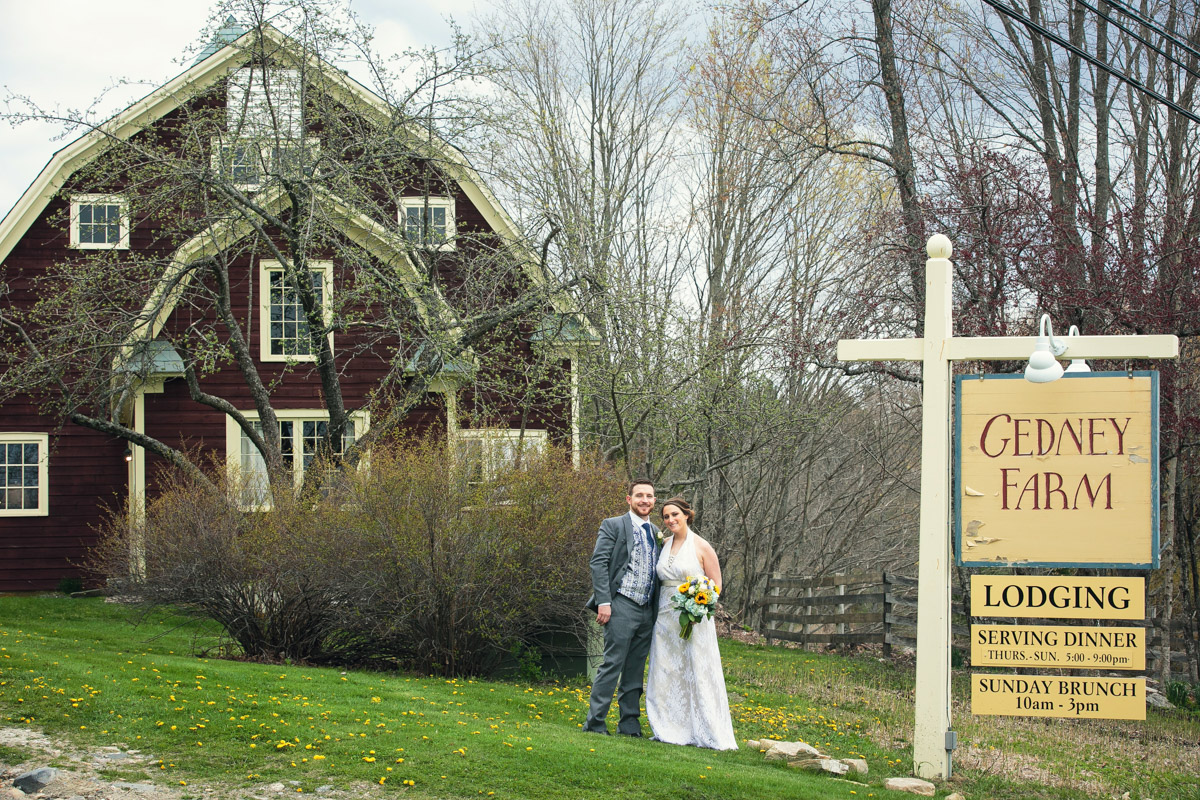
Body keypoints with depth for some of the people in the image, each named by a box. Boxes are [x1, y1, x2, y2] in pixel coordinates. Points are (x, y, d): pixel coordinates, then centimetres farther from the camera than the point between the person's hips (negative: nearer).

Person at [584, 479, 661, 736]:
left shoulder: (656, 533, 18)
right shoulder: (613, 526, 0)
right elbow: (599, 563, -8)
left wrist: (659, 609, 11)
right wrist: (603, 601, -16)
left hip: (647, 610, 6)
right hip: (622, 606, -6)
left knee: (635, 670, 9)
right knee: (612, 664, -9)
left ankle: (630, 725, 14)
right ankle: (595, 723, -6)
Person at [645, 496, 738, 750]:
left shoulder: (701, 547, -5)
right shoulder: (665, 544, 10)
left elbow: (716, 585, -2)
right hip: (666, 617, 6)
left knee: (698, 674, -5)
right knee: (666, 674, 5)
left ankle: (710, 735, -1)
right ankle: (670, 731, 12)